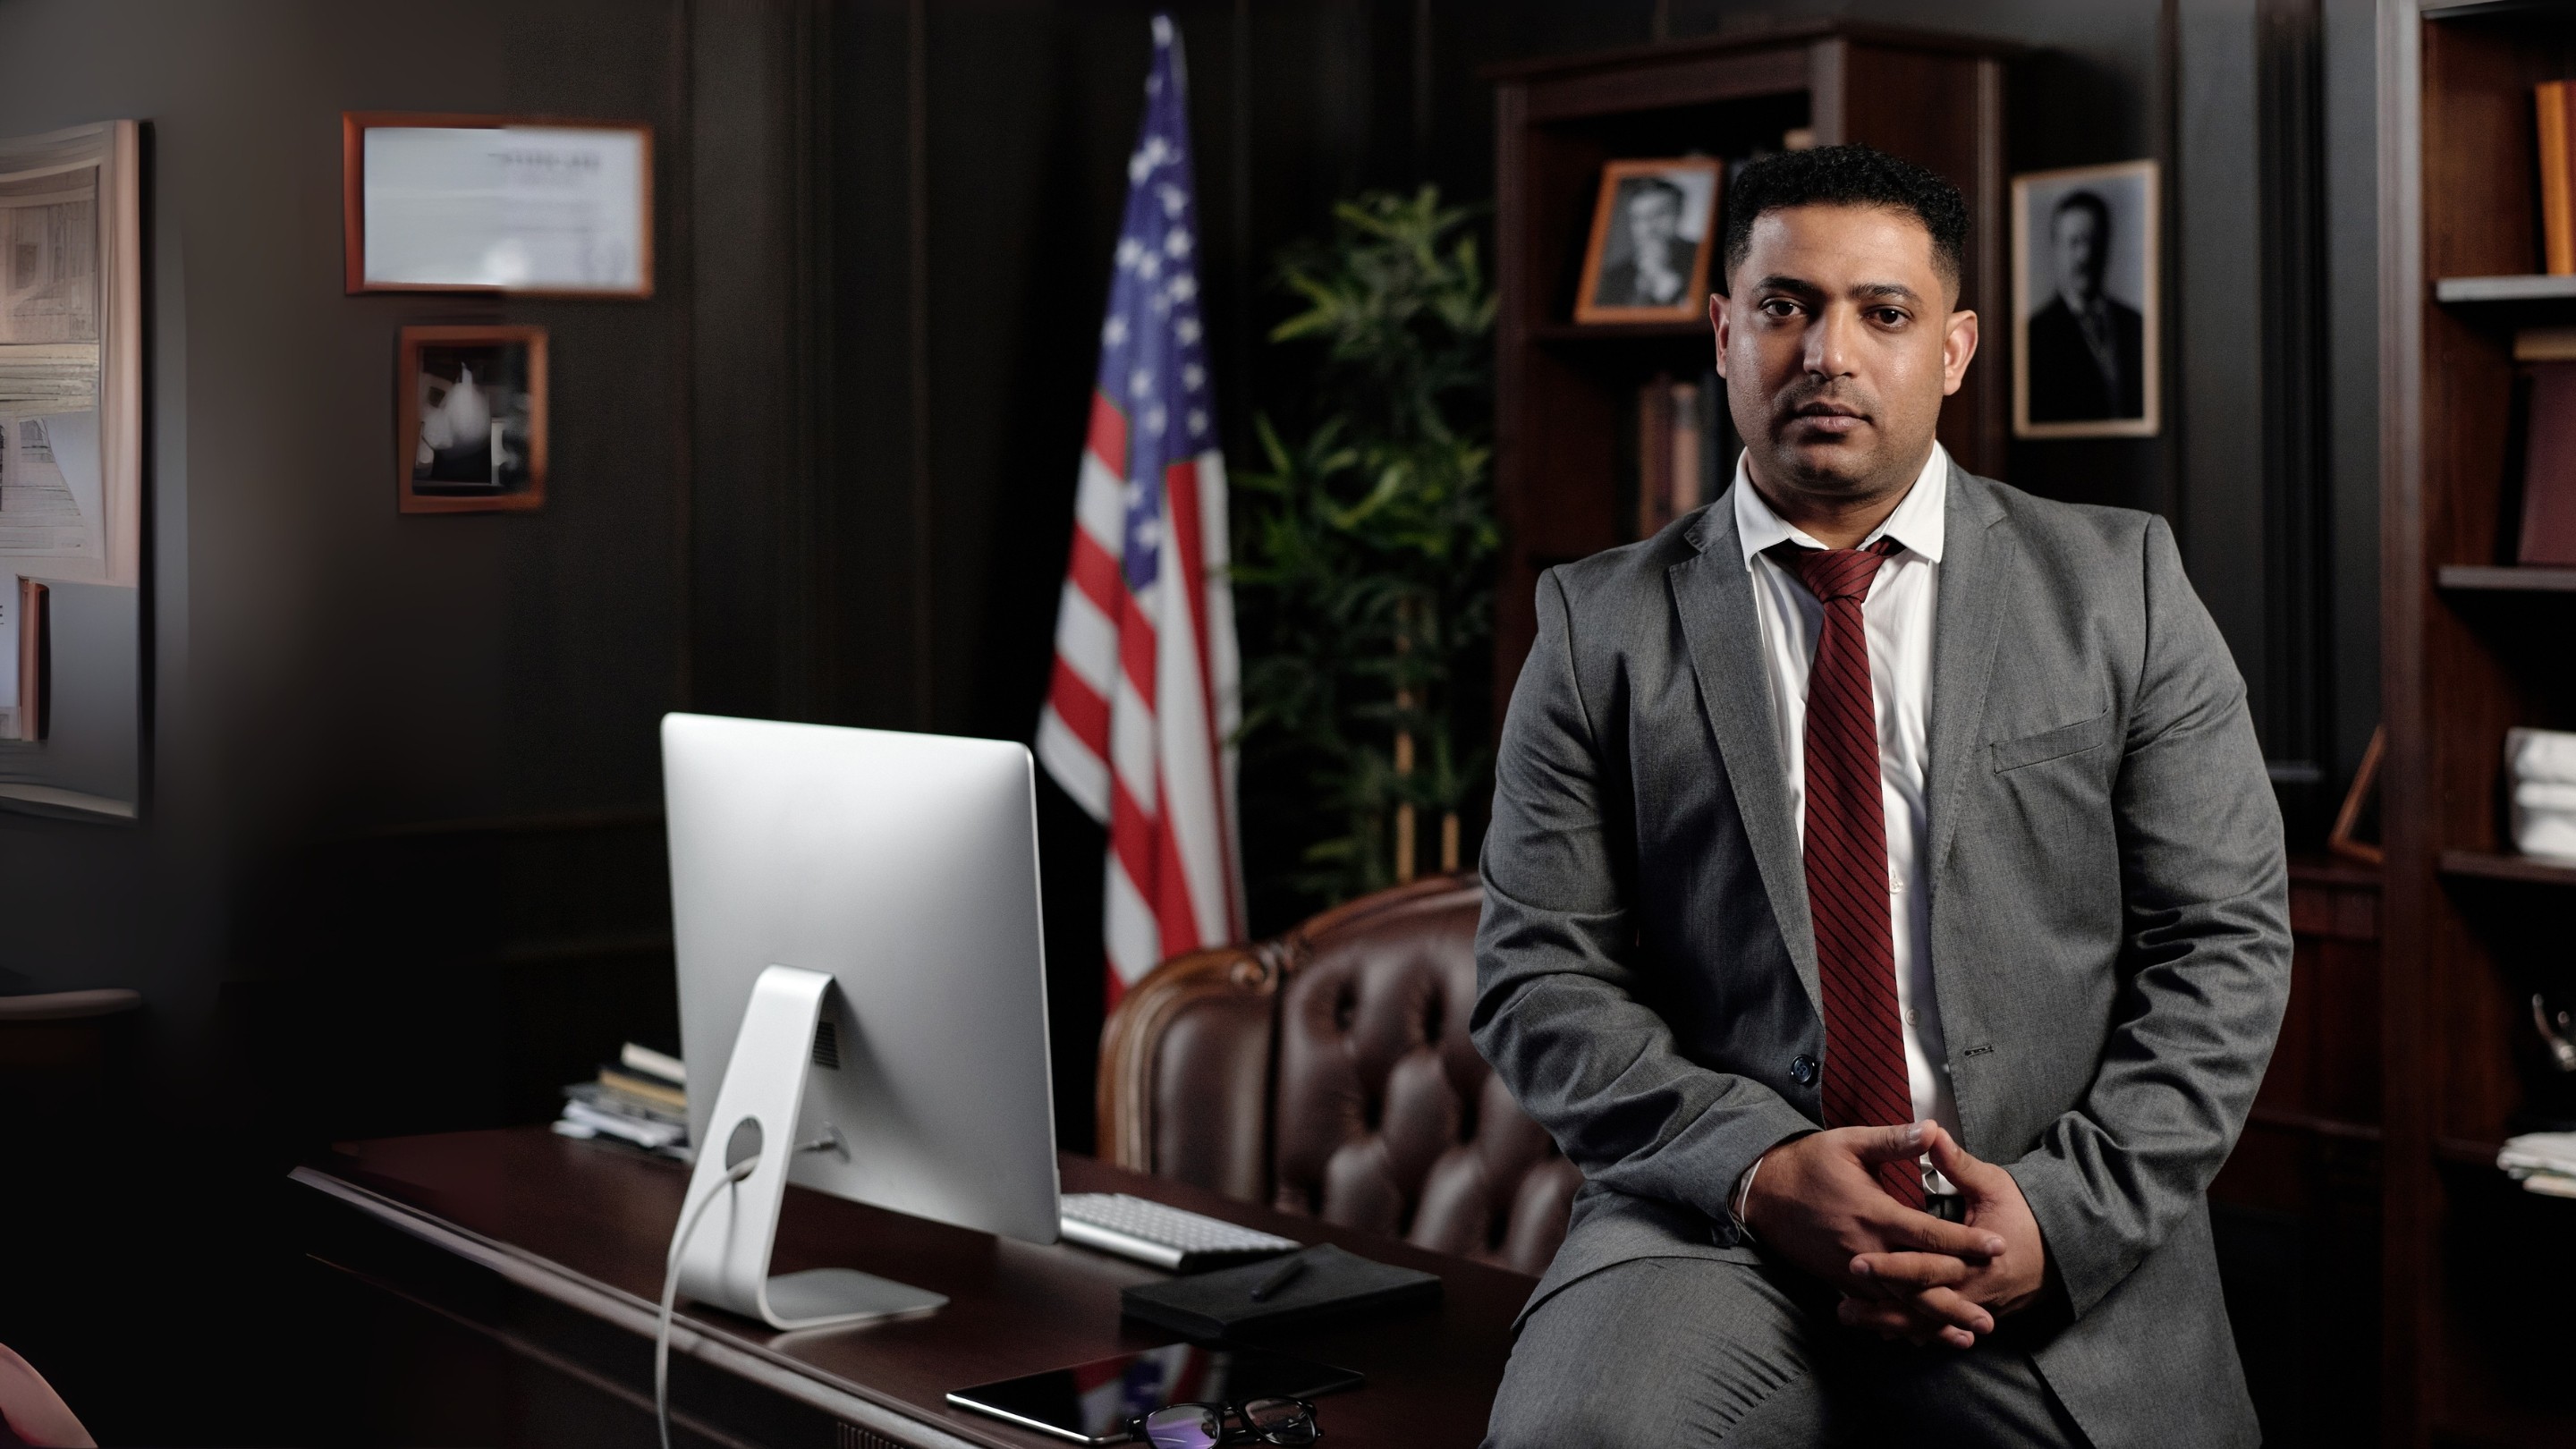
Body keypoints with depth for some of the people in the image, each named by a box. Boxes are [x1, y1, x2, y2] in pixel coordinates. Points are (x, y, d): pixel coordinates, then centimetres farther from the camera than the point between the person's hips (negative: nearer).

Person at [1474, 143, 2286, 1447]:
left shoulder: (2119, 588, 8)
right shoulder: (1599, 626, 7)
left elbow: (2224, 944, 4)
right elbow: (1542, 976, 2)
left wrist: (2066, 1212, -9)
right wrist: (1757, 1169, -13)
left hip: (2066, 1265, 2)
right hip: (1715, 1225, -2)